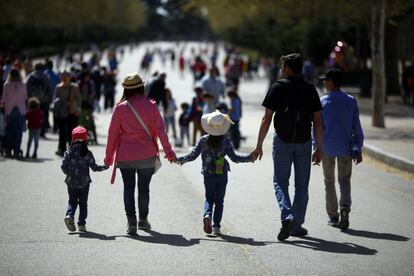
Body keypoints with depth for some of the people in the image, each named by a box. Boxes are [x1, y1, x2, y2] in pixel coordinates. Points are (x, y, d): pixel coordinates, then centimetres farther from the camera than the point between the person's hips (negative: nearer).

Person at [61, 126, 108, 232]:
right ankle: (81, 224, 6)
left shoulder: (69, 152, -4)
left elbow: (63, 166, -5)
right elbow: (94, 167, -7)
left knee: (72, 201, 15)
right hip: (84, 183, -1)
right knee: (83, 203, 9)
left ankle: (69, 215, -10)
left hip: (71, 183, 1)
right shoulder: (87, 154, -8)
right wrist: (105, 167, 7)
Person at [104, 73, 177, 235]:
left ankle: (131, 220, -12)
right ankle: (143, 220, 24)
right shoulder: (151, 106, -4)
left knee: (128, 188, 3)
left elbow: (113, 133, -1)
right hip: (147, 155, 1)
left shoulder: (121, 108, -5)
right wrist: (168, 151, -4)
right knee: (144, 188, 15)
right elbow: (160, 129, -7)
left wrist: (109, 156, 8)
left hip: (125, 155, -1)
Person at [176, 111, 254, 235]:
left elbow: (193, 155, -6)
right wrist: (249, 158, 4)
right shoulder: (225, 141, -9)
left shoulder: (203, 140, -8)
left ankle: (207, 215, -15)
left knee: (209, 198, 15)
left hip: (208, 175, 1)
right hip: (222, 175, 0)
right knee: (219, 200, 9)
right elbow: (234, 157, -8)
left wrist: (179, 160, 8)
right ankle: (216, 226, 4)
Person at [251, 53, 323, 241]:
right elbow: (317, 122, 1)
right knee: (302, 185, 11)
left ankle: (287, 216, -15)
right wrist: (319, 149, 7)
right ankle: (297, 226, 14)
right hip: (304, 142, 2)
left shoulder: (278, 88, -4)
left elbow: (266, 120, -7)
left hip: (282, 141, -2)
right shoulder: (310, 90, 3)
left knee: (280, 182, 8)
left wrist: (259, 146, -1)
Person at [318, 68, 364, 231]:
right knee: (344, 181, 12)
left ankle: (333, 216, 15)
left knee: (329, 182, 13)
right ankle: (345, 208, -14)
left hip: (327, 148, -1)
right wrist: (358, 149, 5)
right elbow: (356, 127, 0)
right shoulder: (351, 101, -1)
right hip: (345, 147, 1)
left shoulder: (323, 102, -7)